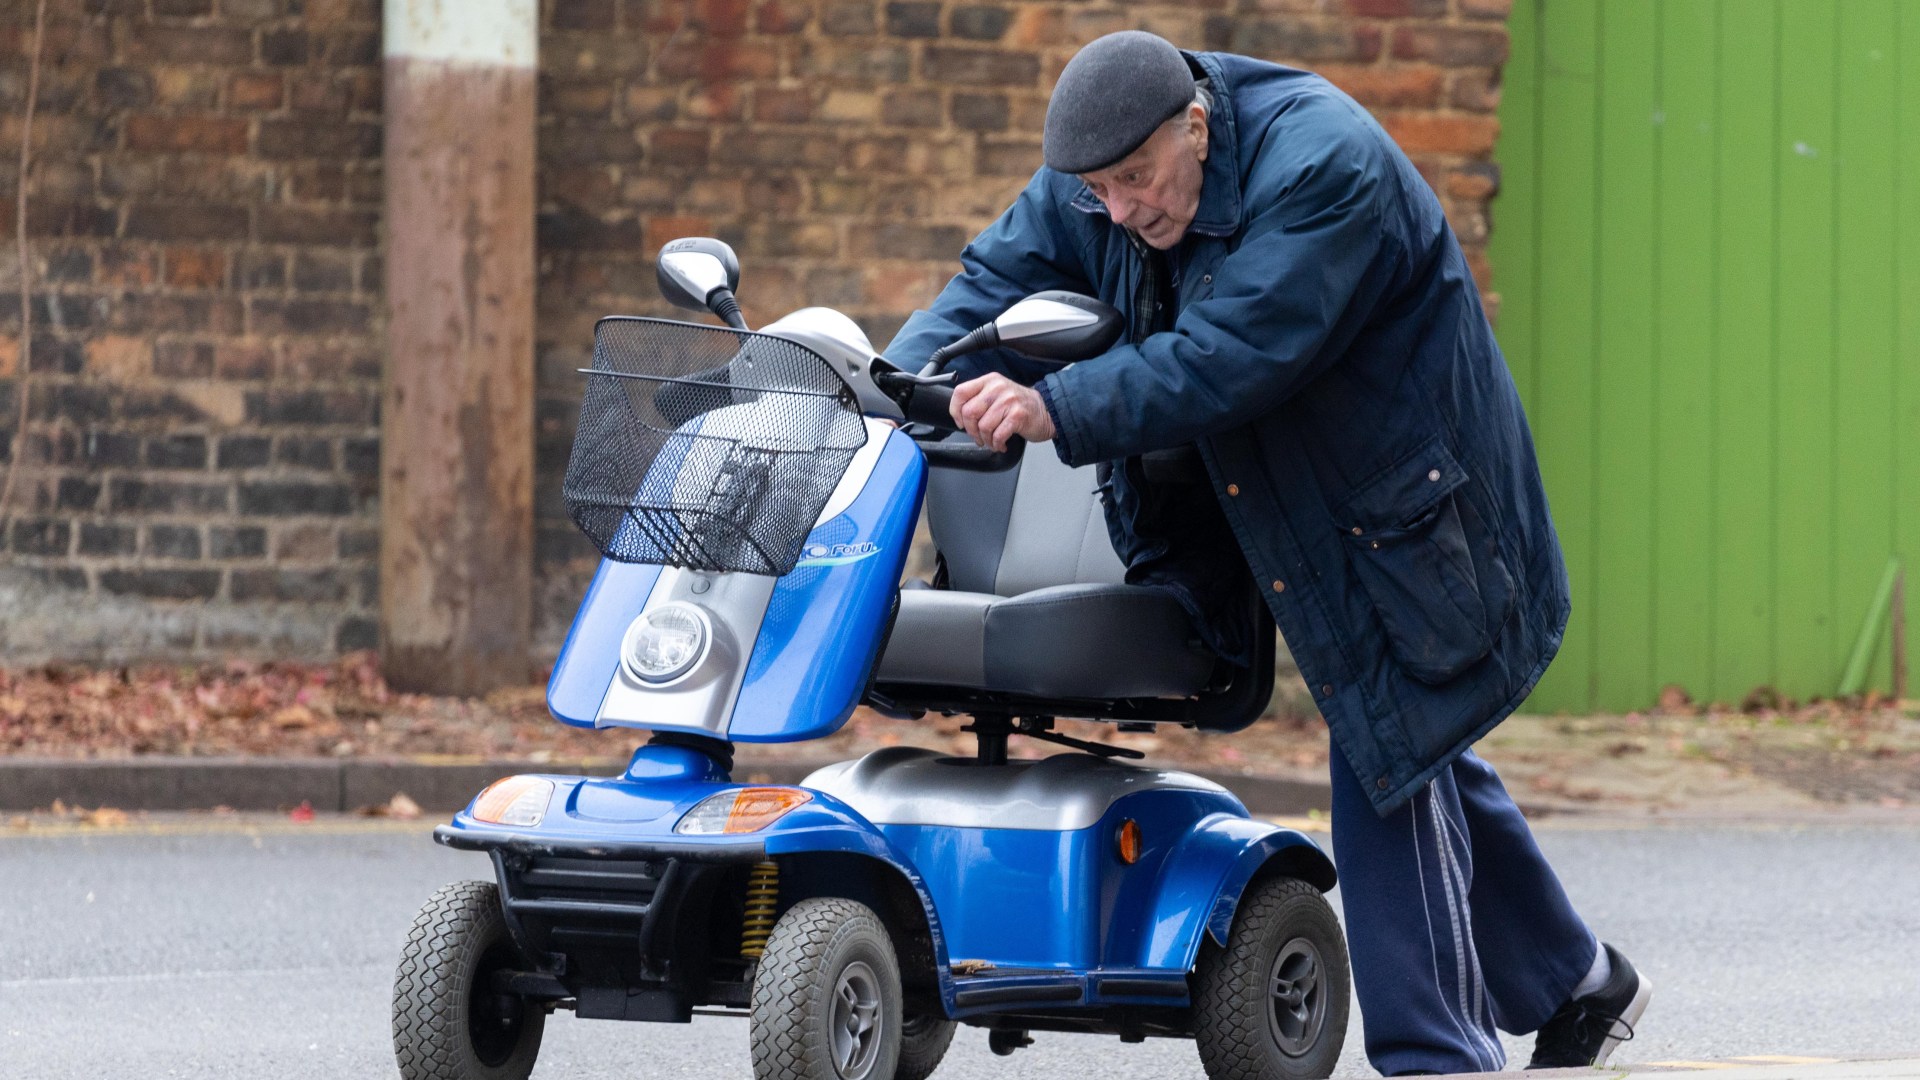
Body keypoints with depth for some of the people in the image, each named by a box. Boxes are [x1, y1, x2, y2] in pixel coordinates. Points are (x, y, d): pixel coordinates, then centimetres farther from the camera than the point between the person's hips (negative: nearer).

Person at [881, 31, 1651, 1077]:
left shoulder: (1324, 166, -30)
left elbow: (1233, 357, -38)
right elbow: (998, 279, -6)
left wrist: (1063, 408, -47)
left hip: (1407, 509, -9)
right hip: (1288, 524, 9)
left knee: (1392, 776, -13)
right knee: (1421, 755, 18)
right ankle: (1574, 982, 34)